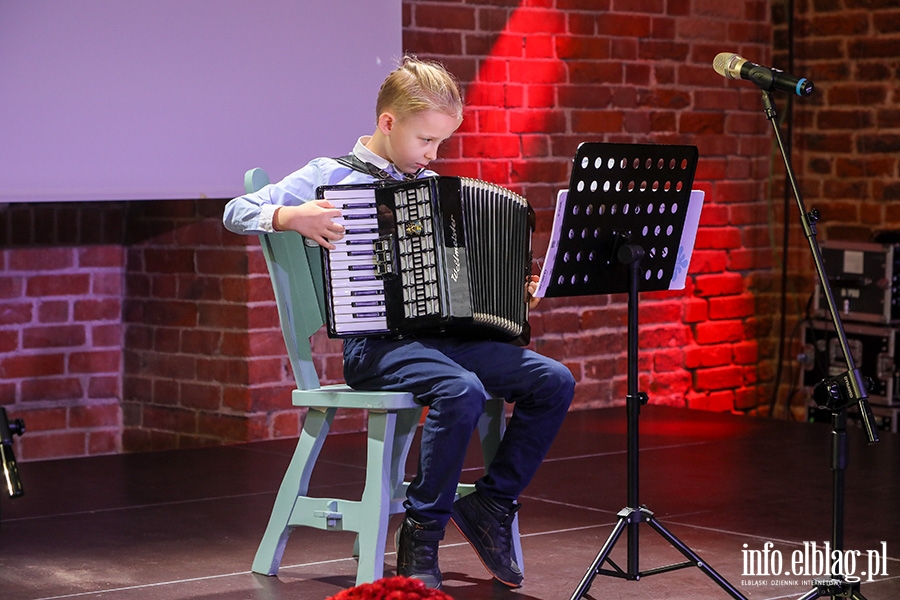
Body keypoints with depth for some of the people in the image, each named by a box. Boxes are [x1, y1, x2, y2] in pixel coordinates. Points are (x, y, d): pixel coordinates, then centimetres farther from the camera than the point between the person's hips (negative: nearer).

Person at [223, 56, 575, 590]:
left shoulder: (428, 184, 19)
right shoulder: (332, 175, 1)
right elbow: (236, 212, -3)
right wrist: (291, 216, -21)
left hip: (441, 334, 7)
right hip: (374, 344, -6)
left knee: (554, 381, -11)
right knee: (461, 391, -35)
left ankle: (492, 502, 4)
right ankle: (422, 536, -18)